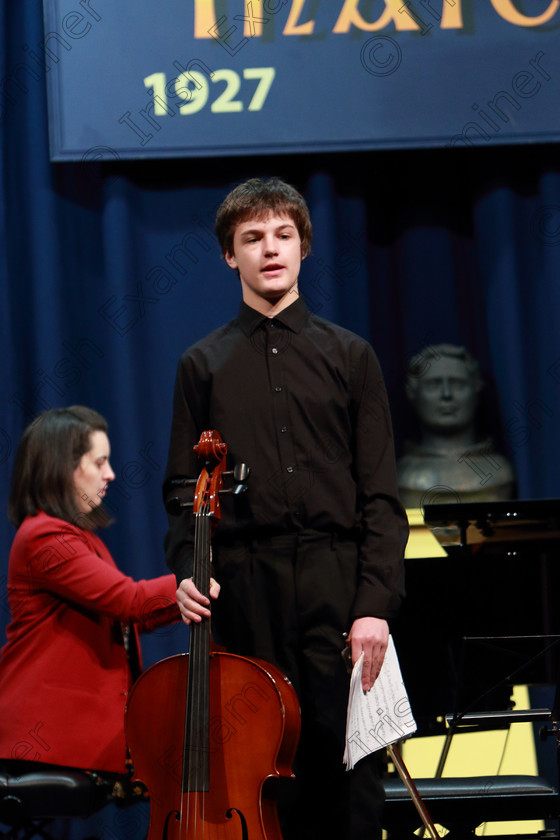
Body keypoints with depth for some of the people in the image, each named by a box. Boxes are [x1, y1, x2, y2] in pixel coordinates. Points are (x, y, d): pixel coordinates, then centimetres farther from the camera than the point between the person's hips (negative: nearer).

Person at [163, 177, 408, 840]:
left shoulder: (349, 356, 11)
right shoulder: (203, 365, 13)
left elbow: (381, 494, 5)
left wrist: (376, 604, -6)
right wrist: (187, 571, -7)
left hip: (336, 582, -1)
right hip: (244, 587, 1)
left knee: (347, 764, -7)